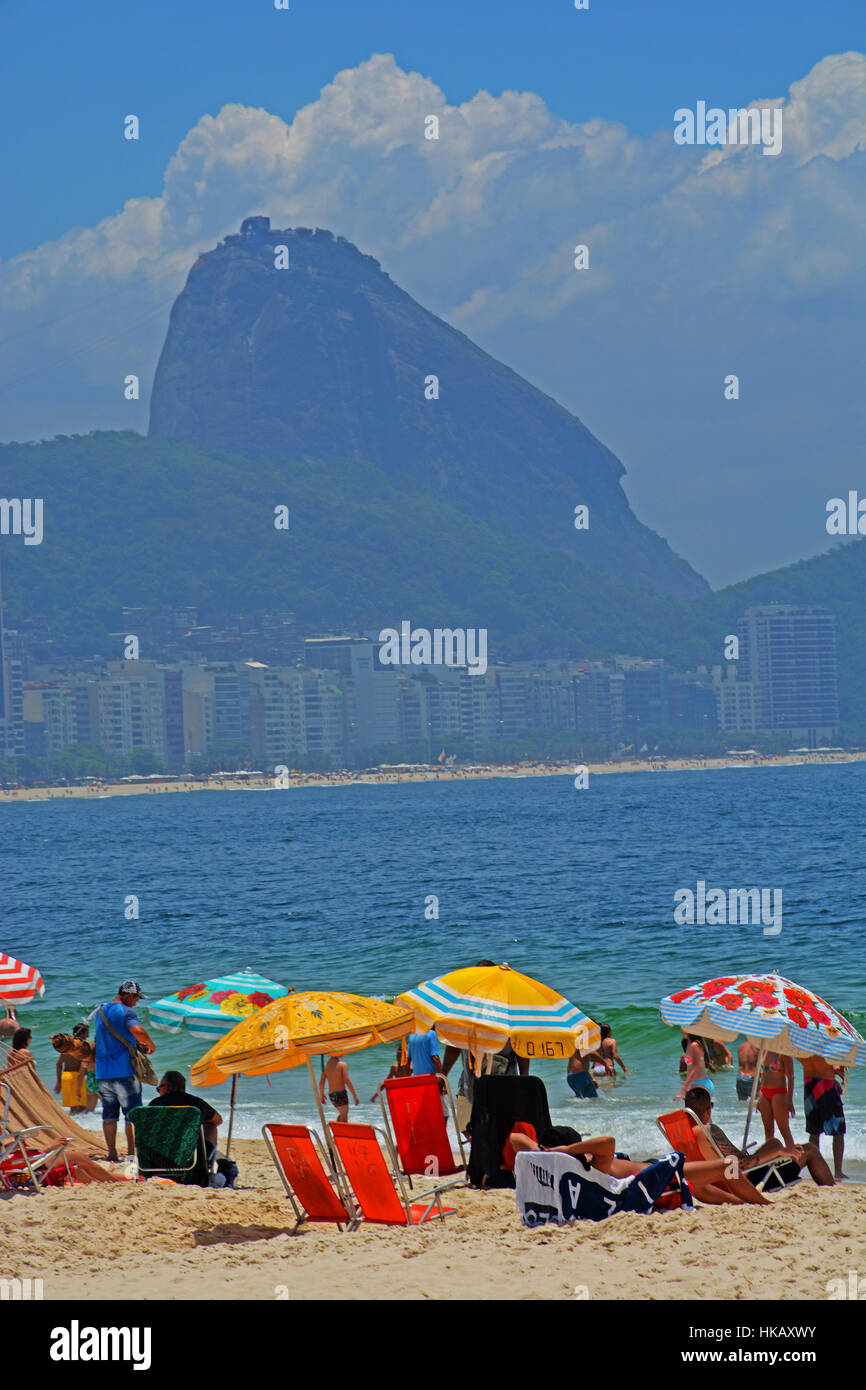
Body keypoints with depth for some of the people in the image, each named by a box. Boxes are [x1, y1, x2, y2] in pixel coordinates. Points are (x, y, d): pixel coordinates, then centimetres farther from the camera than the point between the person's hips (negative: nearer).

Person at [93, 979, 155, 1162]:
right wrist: (150, 1045, -11)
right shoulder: (126, 1011, -10)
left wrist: (137, 1043, 15)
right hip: (124, 1072, -7)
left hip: (102, 1072, 7)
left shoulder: (101, 1011, 16)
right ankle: (132, 1154, -1)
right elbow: (137, 1030, -28)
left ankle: (112, 1155, 10)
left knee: (109, 1115, 9)